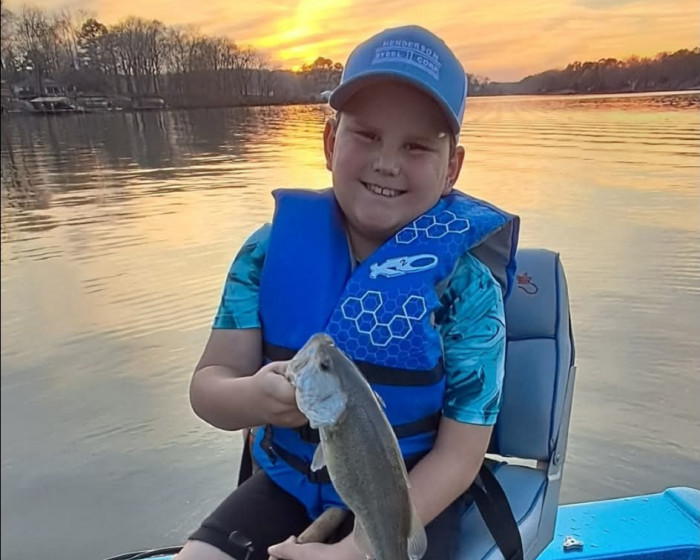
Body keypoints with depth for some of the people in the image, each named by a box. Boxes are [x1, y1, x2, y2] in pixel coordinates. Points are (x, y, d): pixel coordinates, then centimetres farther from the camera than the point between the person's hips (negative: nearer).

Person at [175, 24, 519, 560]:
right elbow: (209, 385, -10)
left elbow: (459, 453, -13)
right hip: (288, 484, 3)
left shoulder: (464, 276, -17)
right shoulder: (274, 245, -9)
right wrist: (257, 399, -33)